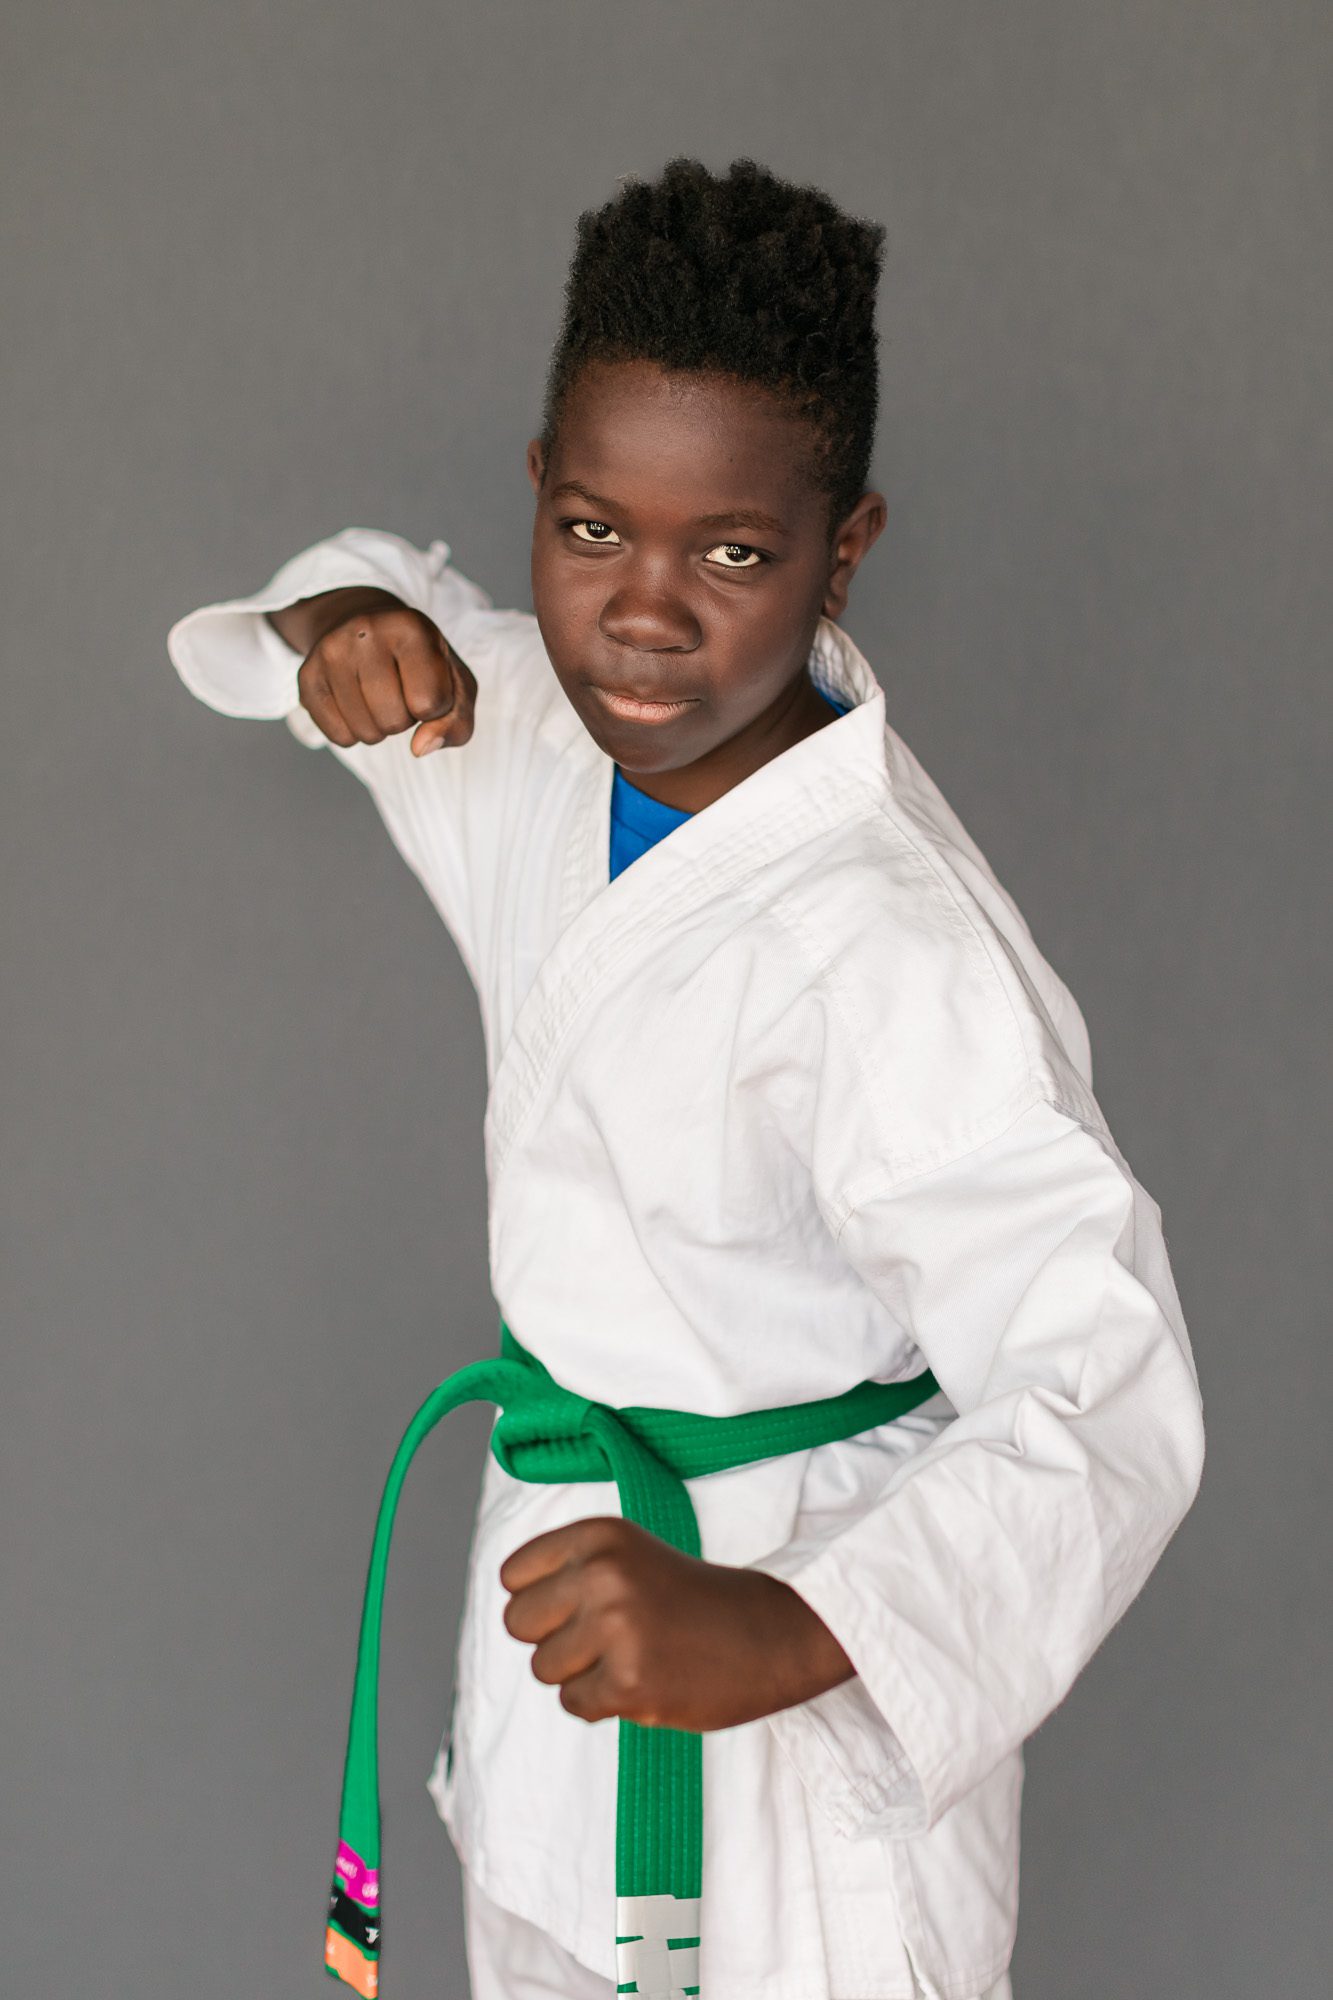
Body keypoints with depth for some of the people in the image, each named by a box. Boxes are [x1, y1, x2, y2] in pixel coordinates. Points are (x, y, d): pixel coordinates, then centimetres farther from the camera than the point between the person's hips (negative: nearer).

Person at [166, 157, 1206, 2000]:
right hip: (569, 1562, 8)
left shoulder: (902, 954, -32)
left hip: (811, 1661, -8)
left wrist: (779, 1631, -53)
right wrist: (336, 628, -10)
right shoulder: (541, 724, -6)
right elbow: (388, 591, 16)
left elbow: (1103, 1401, -37)